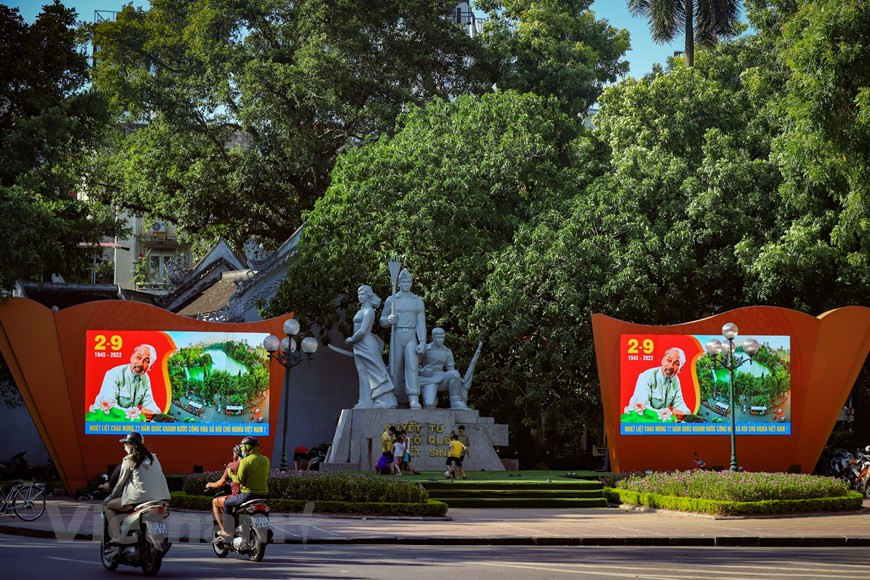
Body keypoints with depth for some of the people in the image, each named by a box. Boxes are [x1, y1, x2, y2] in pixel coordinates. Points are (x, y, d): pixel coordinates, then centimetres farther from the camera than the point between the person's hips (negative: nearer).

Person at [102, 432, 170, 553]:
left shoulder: (129, 460, 2)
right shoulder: (153, 457, 18)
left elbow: (121, 483, 5)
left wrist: (111, 497, 20)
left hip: (140, 498, -6)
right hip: (161, 498, 6)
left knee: (107, 506, 11)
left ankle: (116, 537, -9)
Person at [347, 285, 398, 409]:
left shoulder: (369, 311, -11)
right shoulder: (362, 310, 15)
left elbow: (362, 331, -19)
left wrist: (351, 340, -7)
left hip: (366, 346, -9)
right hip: (360, 347, 9)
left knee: (375, 373, -8)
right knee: (364, 375, 8)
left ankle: (386, 402, -8)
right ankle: (366, 403, 9)